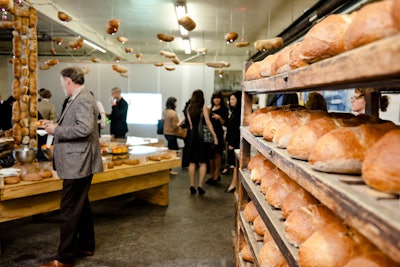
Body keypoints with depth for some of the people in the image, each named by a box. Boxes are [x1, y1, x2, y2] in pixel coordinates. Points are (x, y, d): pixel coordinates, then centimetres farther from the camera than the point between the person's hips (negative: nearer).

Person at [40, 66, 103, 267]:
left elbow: (85, 128, -30)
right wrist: (54, 124, 13)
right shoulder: (80, 98, 14)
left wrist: (56, 130, -20)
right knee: (81, 206, 19)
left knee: (69, 211, -3)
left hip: (78, 164, -11)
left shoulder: (83, 99, -17)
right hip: (79, 163, 11)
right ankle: (86, 245, 33)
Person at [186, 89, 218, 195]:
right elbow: (208, 123, -11)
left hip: (192, 135, 4)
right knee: (203, 162, 3)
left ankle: (192, 186, 9)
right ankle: (200, 186, 0)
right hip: (202, 136, -4)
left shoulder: (189, 109, 7)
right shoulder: (204, 108, -6)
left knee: (192, 162, 8)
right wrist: (215, 136, -9)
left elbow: (191, 124, 8)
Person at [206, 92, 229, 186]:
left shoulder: (224, 109, -2)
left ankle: (216, 176, 2)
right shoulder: (211, 108, 14)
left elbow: (225, 123, -6)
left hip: (218, 133, -5)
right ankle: (212, 175, 18)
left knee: (217, 154, -3)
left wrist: (219, 118, -22)